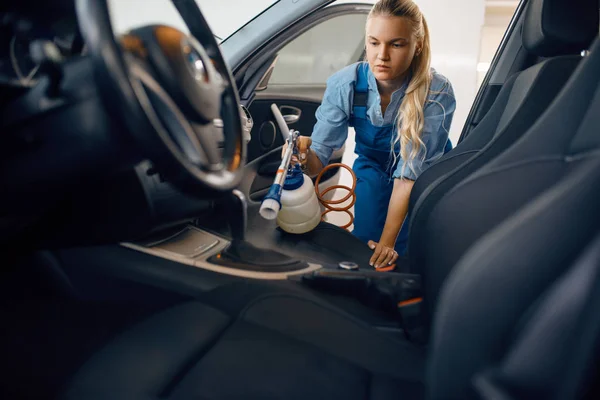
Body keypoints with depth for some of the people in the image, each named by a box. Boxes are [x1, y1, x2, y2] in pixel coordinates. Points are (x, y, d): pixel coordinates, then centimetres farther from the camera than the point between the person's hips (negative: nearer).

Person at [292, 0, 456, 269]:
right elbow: (318, 161, -27)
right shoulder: (344, 84, -27)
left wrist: (388, 240, -32)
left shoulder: (437, 94, -32)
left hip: (425, 176, -1)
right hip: (373, 169, 2)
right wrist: (305, 154, -52)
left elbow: (410, 173, -30)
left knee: (401, 254, -6)